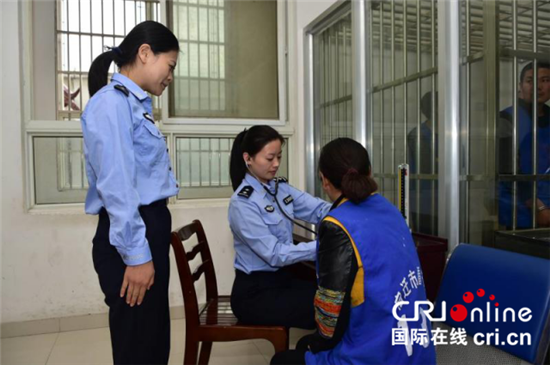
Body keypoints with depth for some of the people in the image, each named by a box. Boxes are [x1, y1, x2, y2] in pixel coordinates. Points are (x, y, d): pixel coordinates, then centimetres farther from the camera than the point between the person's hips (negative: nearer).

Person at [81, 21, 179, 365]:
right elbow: (116, 185, -19)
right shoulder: (112, 102, -13)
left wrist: (150, 245, 16)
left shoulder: (136, 104, 15)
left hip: (150, 230, 9)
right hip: (131, 237, -9)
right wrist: (135, 254, -18)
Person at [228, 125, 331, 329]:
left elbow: (318, 209, -7)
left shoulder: (281, 187, 3)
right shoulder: (242, 203, -20)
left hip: (282, 278, 7)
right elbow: (275, 254, -23)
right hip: (254, 292, -7)